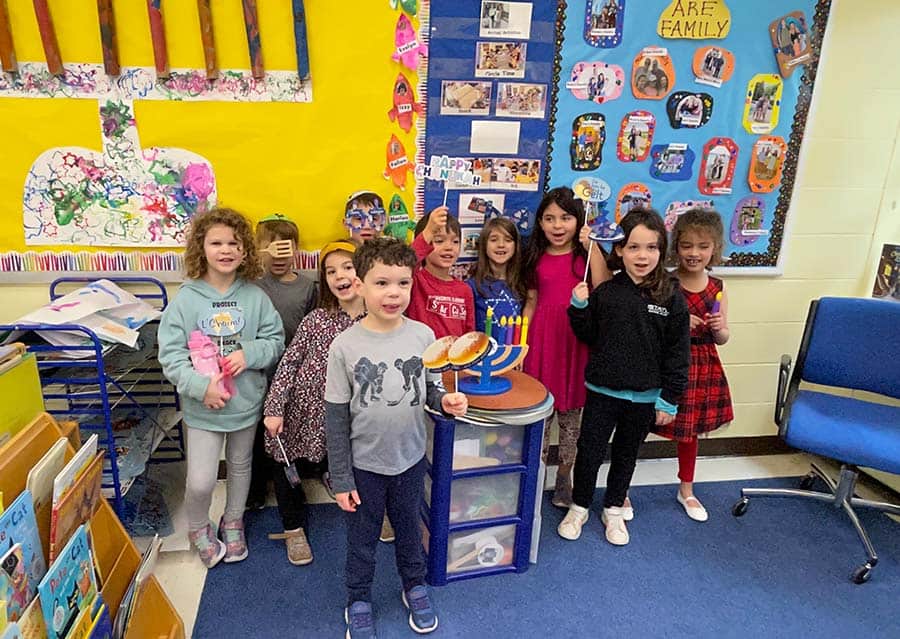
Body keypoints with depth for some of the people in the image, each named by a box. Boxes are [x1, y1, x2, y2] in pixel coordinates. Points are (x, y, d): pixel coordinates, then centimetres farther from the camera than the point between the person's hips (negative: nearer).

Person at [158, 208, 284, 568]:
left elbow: (276, 340, 0)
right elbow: (170, 353, -11)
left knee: (240, 465, 21)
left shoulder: (255, 297, -5)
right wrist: (200, 386, -22)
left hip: (246, 400, 2)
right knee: (200, 481, -2)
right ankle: (199, 528, 31)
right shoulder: (186, 299, -9)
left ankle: (233, 522, 46)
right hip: (202, 405, -2)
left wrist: (249, 354, -19)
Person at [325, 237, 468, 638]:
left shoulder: (422, 335, -11)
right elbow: (336, 418, -10)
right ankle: (358, 601, 44)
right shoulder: (345, 346, -17)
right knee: (362, 538, 18)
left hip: (410, 458, 2)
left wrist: (446, 402, -22)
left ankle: (415, 587, 50)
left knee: (408, 528, 24)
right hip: (364, 464, -2)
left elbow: (430, 389, 2)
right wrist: (340, 479, -7)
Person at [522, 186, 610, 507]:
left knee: (570, 414, 9)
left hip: (576, 339, -1)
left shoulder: (586, 253, 2)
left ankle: (564, 477, 26)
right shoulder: (536, 258, 8)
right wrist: (521, 343, 5)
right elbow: (531, 303, 10)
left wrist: (591, 247, -15)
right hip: (543, 338, 1)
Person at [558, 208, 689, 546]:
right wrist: (580, 308, -12)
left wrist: (669, 400, -5)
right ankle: (579, 507, 31)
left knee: (626, 454, 18)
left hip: (645, 396, 0)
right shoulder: (605, 292, -6)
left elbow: (677, 353, -5)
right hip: (602, 391, 0)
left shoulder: (671, 298, -8)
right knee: (589, 451, 8)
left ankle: (614, 509, 39)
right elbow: (590, 337, 4)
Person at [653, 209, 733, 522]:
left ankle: (686, 490, 41)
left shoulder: (717, 288, 1)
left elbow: (722, 339, 9)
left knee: (690, 431, 20)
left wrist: (719, 327, -13)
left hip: (701, 368, 4)